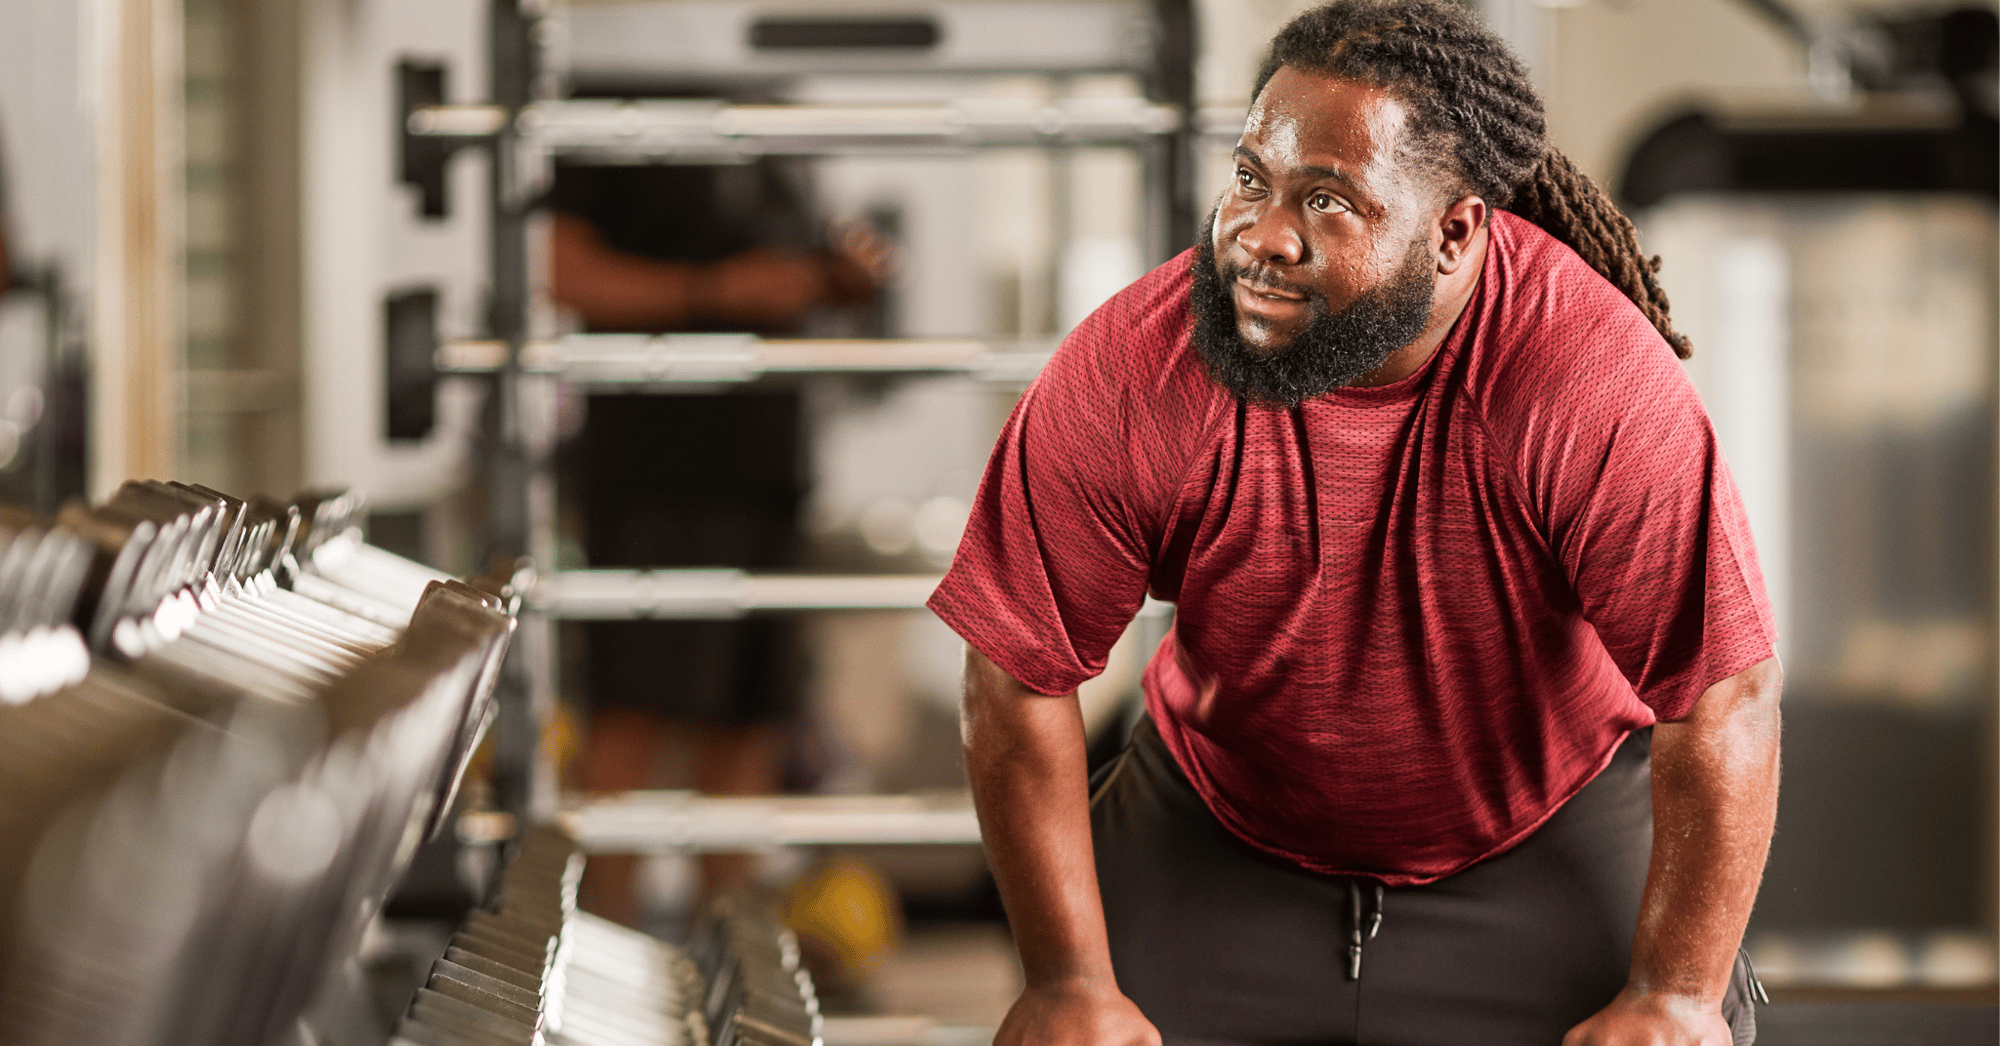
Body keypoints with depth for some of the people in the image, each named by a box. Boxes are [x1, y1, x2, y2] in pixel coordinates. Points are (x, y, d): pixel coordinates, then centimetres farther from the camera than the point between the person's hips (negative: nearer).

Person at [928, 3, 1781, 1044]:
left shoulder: (1602, 382, -30)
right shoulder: (1128, 372, -25)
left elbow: (1724, 695, -24)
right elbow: (1018, 674, -16)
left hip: (1543, 843, -1)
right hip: (1220, 834, 1)